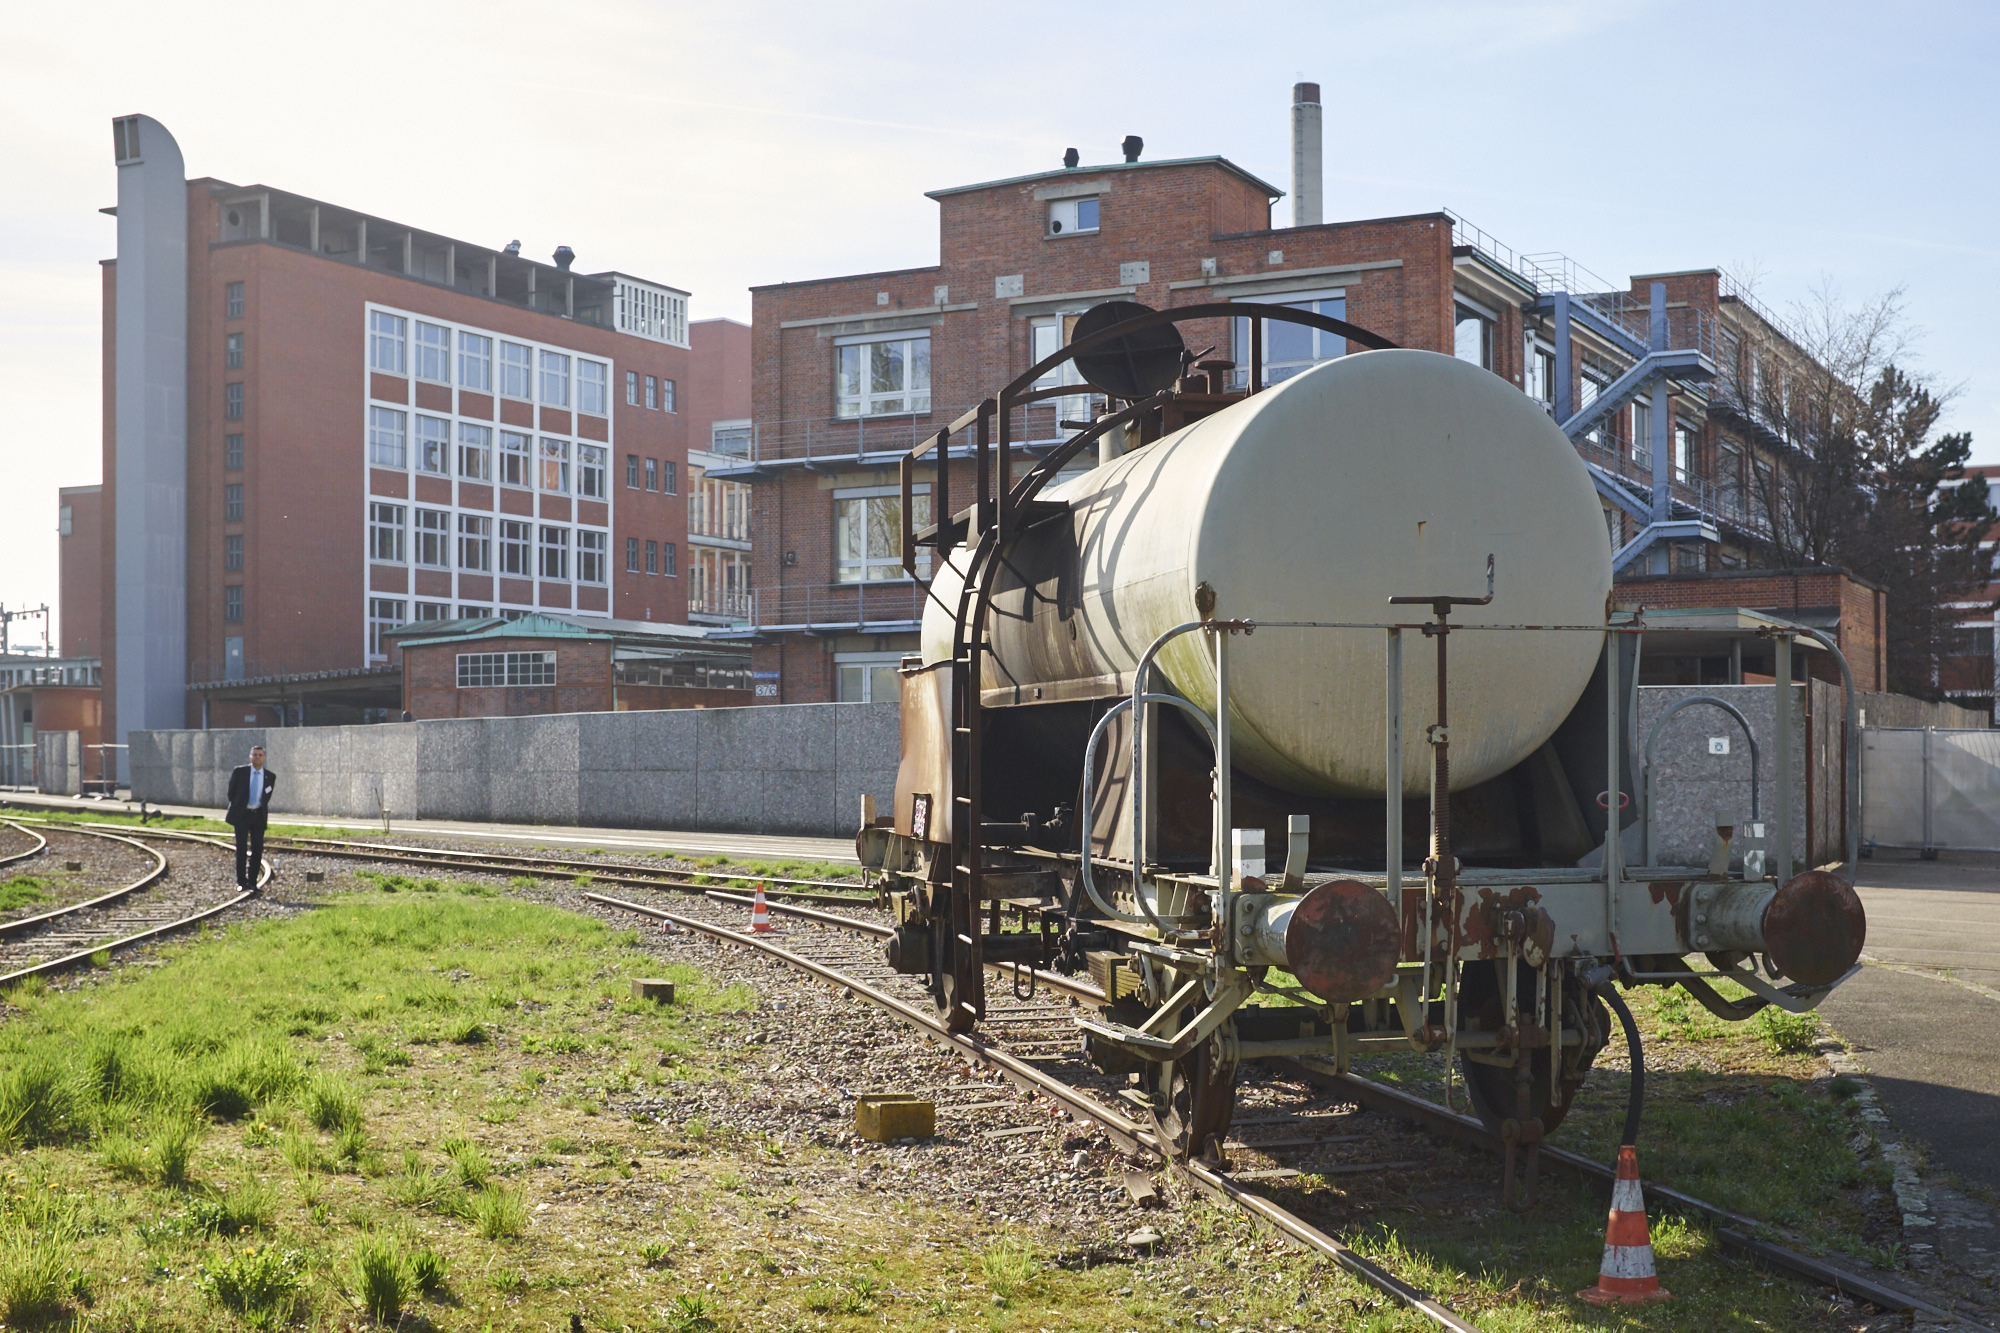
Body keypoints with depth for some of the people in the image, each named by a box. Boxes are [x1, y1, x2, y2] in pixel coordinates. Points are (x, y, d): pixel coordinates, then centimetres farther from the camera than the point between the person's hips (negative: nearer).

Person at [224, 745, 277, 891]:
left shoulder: (270, 776, 4)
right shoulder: (240, 771, -2)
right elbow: (231, 791, 8)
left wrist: (261, 809, 12)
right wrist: (236, 806, 11)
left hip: (259, 815, 2)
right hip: (242, 814, -2)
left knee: (257, 849, 0)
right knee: (241, 848, -5)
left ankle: (252, 881, 7)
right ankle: (241, 881, 1)